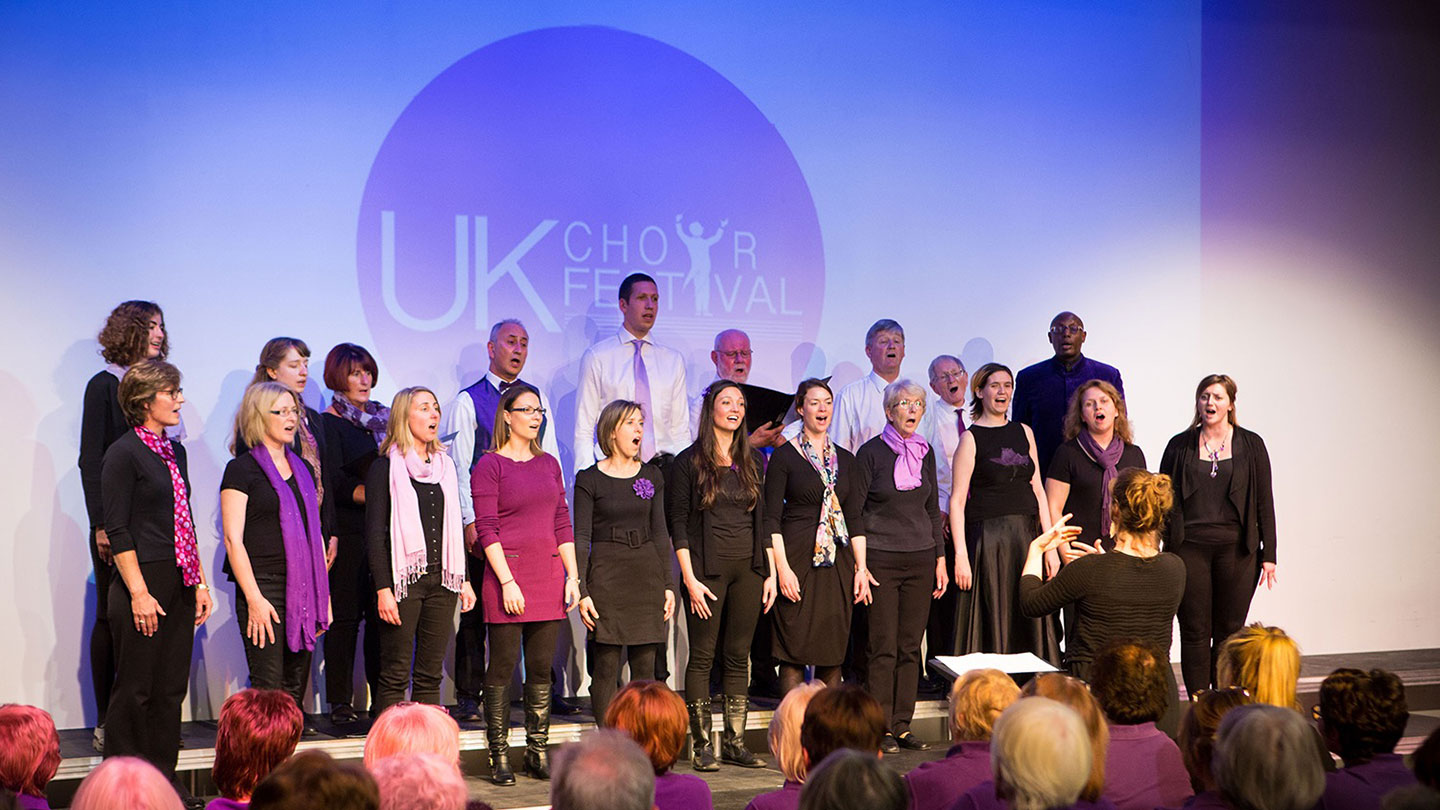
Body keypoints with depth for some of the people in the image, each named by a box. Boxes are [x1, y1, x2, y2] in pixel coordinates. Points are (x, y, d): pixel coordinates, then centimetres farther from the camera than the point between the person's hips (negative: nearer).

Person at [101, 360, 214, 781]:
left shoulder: (175, 452, 14)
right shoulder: (124, 453, -8)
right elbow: (117, 531, -12)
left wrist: (199, 581, 14)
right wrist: (138, 593, -17)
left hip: (179, 586, 7)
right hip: (143, 581, -7)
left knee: (171, 690, 8)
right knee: (135, 691, -1)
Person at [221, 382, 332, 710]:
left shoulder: (303, 469, 17)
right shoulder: (241, 469, -3)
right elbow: (233, 539, -8)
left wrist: (324, 594, 14)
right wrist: (254, 598, -15)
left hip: (304, 591, 6)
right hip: (265, 588, -6)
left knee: (296, 688, 6)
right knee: (268, 689, -8)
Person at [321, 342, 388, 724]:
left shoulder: (383, 417, 16)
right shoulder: (328, 423, 0)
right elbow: (335, 482, -10)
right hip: (349, 533, -4)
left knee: (384, 616, 2)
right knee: (345, 616, -3)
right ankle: (340, 703, 5)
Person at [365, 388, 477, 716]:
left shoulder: (445, 465, 15)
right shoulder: (385, 468, -2)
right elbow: (375, 533, -7)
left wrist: (463, 579, 12)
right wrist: (383, 589, -14)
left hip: (441, 579, 5)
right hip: (404, 579, -5)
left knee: (430, 674, 7)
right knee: (396, 675, -4)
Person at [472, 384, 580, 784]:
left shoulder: (548, 463, 14)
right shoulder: (489, 465, -3)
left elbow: (562, 524, 14)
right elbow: (486, 529, -9)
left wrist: (572, 576, 7)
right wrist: (507, 582, -15)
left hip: (548, 577, 5)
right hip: (507, 576, -5)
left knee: (542, 668, 7)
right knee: (502, 666, -1)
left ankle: (538, 752, 15)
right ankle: (499, 756, 6)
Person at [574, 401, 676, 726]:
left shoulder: (651, 475, 11)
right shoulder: (590, 479, -1)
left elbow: (660, 533, 12)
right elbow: (581, 538, -3)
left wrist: (668, 584, 6)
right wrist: (581, 590, -11)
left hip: (647, 572, 4)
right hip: (606, 572, -4)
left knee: (645, 665, 4)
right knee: (607, 665, -3)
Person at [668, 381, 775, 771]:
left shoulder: (751, 461, 12)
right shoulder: (689, 461, -2)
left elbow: (764, 520, 14)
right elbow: (677, 524, -5)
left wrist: (771, 573, 7)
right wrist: (690, 579, -11)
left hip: (749, 568, 4)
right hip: (708, 569, -4)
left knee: (739, 657, 7)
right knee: (702, 656, -1)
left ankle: (735, 742, 13)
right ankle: (701, 744, 5)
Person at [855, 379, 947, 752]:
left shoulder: (925, 452, 11)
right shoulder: (871, 452, -4)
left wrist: (940, 560, 12)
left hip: (920, 559, 5)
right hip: (880, 559, -5)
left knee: (910, 647, 6)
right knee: (883, 648, -4)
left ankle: (902, 726, 13)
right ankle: (880, 729, 3)